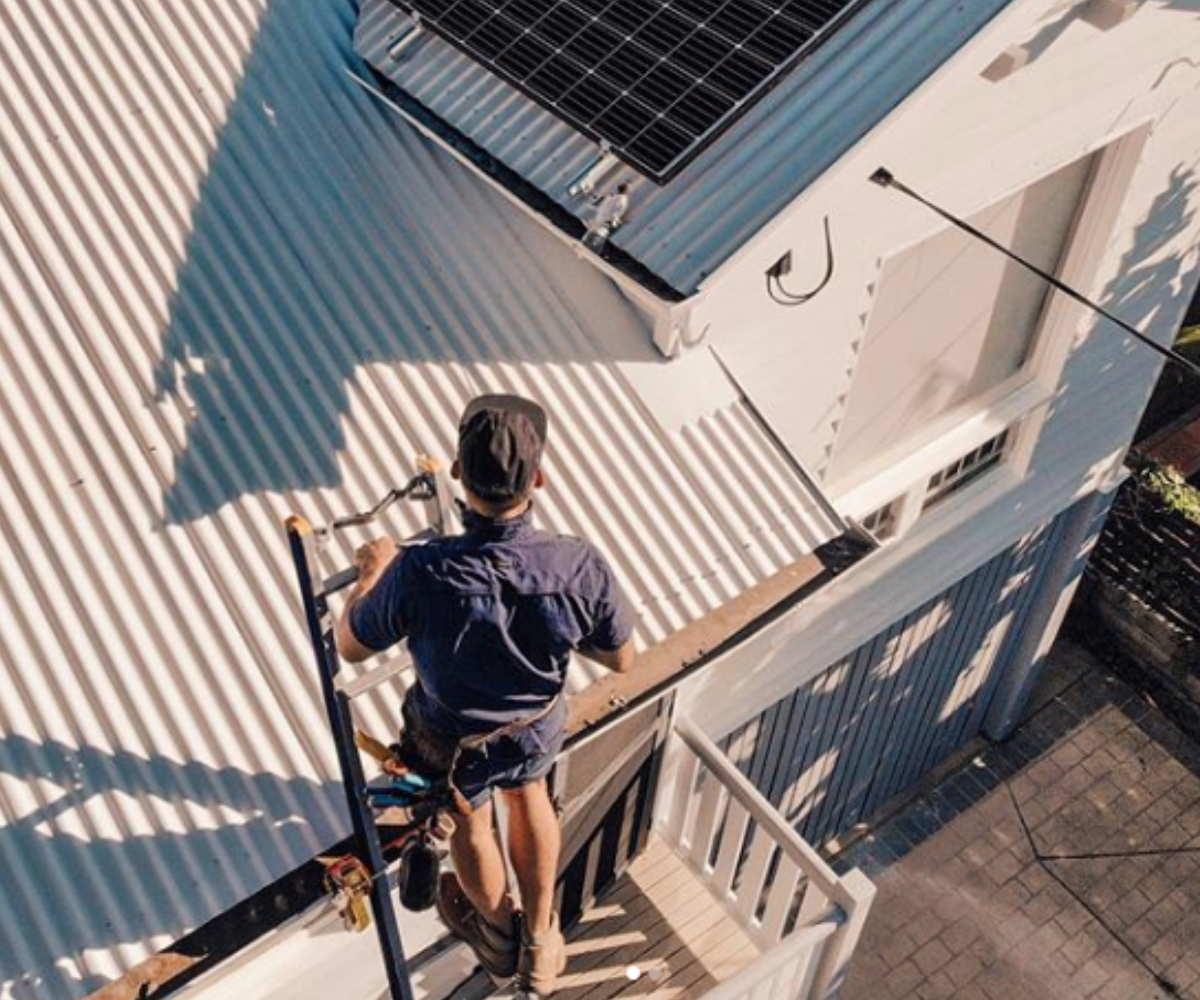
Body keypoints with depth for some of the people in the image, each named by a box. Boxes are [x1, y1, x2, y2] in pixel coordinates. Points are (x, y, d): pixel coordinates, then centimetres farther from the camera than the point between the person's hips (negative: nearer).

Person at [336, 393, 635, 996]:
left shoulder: (419, 576, -40)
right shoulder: (581, 568, -35)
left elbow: (351, 646, -18)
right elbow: (620, 660, -15)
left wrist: (372, 573, -1)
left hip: (453, 744, -1)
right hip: (538, 729, 2)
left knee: (470, 821, 31)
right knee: (528, 793, 36)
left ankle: (498, 936, 61)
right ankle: (539, 942, 53)